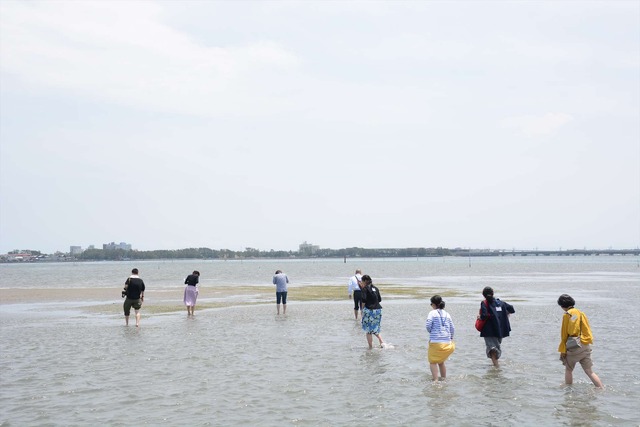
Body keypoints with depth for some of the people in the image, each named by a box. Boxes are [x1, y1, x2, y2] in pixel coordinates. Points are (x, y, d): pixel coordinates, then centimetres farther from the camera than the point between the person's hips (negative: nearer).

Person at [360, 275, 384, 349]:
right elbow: (380, 299, 15)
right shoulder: (375, 288, 13)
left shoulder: (365, 288, -6)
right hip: (378, 310, 6)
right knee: (375, 329, 20)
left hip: (369, 310, -6)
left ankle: (371, 347, 3)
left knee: (368, 330, 4)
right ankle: (382, 342, 2)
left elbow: (364, 299, -16)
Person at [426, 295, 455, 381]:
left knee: (433, 362, 3)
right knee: (441, 362, 20)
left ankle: (435, 380, -10)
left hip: (435, 342, -5)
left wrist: (431, 332, 7)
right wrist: (450, 338, 24)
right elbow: (452, 329, 10)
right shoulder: (447, 314, 10)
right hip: (447, 342, 5)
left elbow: (428, 325, -13)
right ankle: (444, 379, 23)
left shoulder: (432, 313, -4)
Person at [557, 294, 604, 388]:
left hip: (574, 347, -5)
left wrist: (562, 350, -1)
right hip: (586, 347, 5)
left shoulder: (567, 315, -7)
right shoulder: (582, 314, 9)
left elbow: (564, 334, -6)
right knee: (590, 372, 7)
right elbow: (587, 331, 13)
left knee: (568, 370, 14)